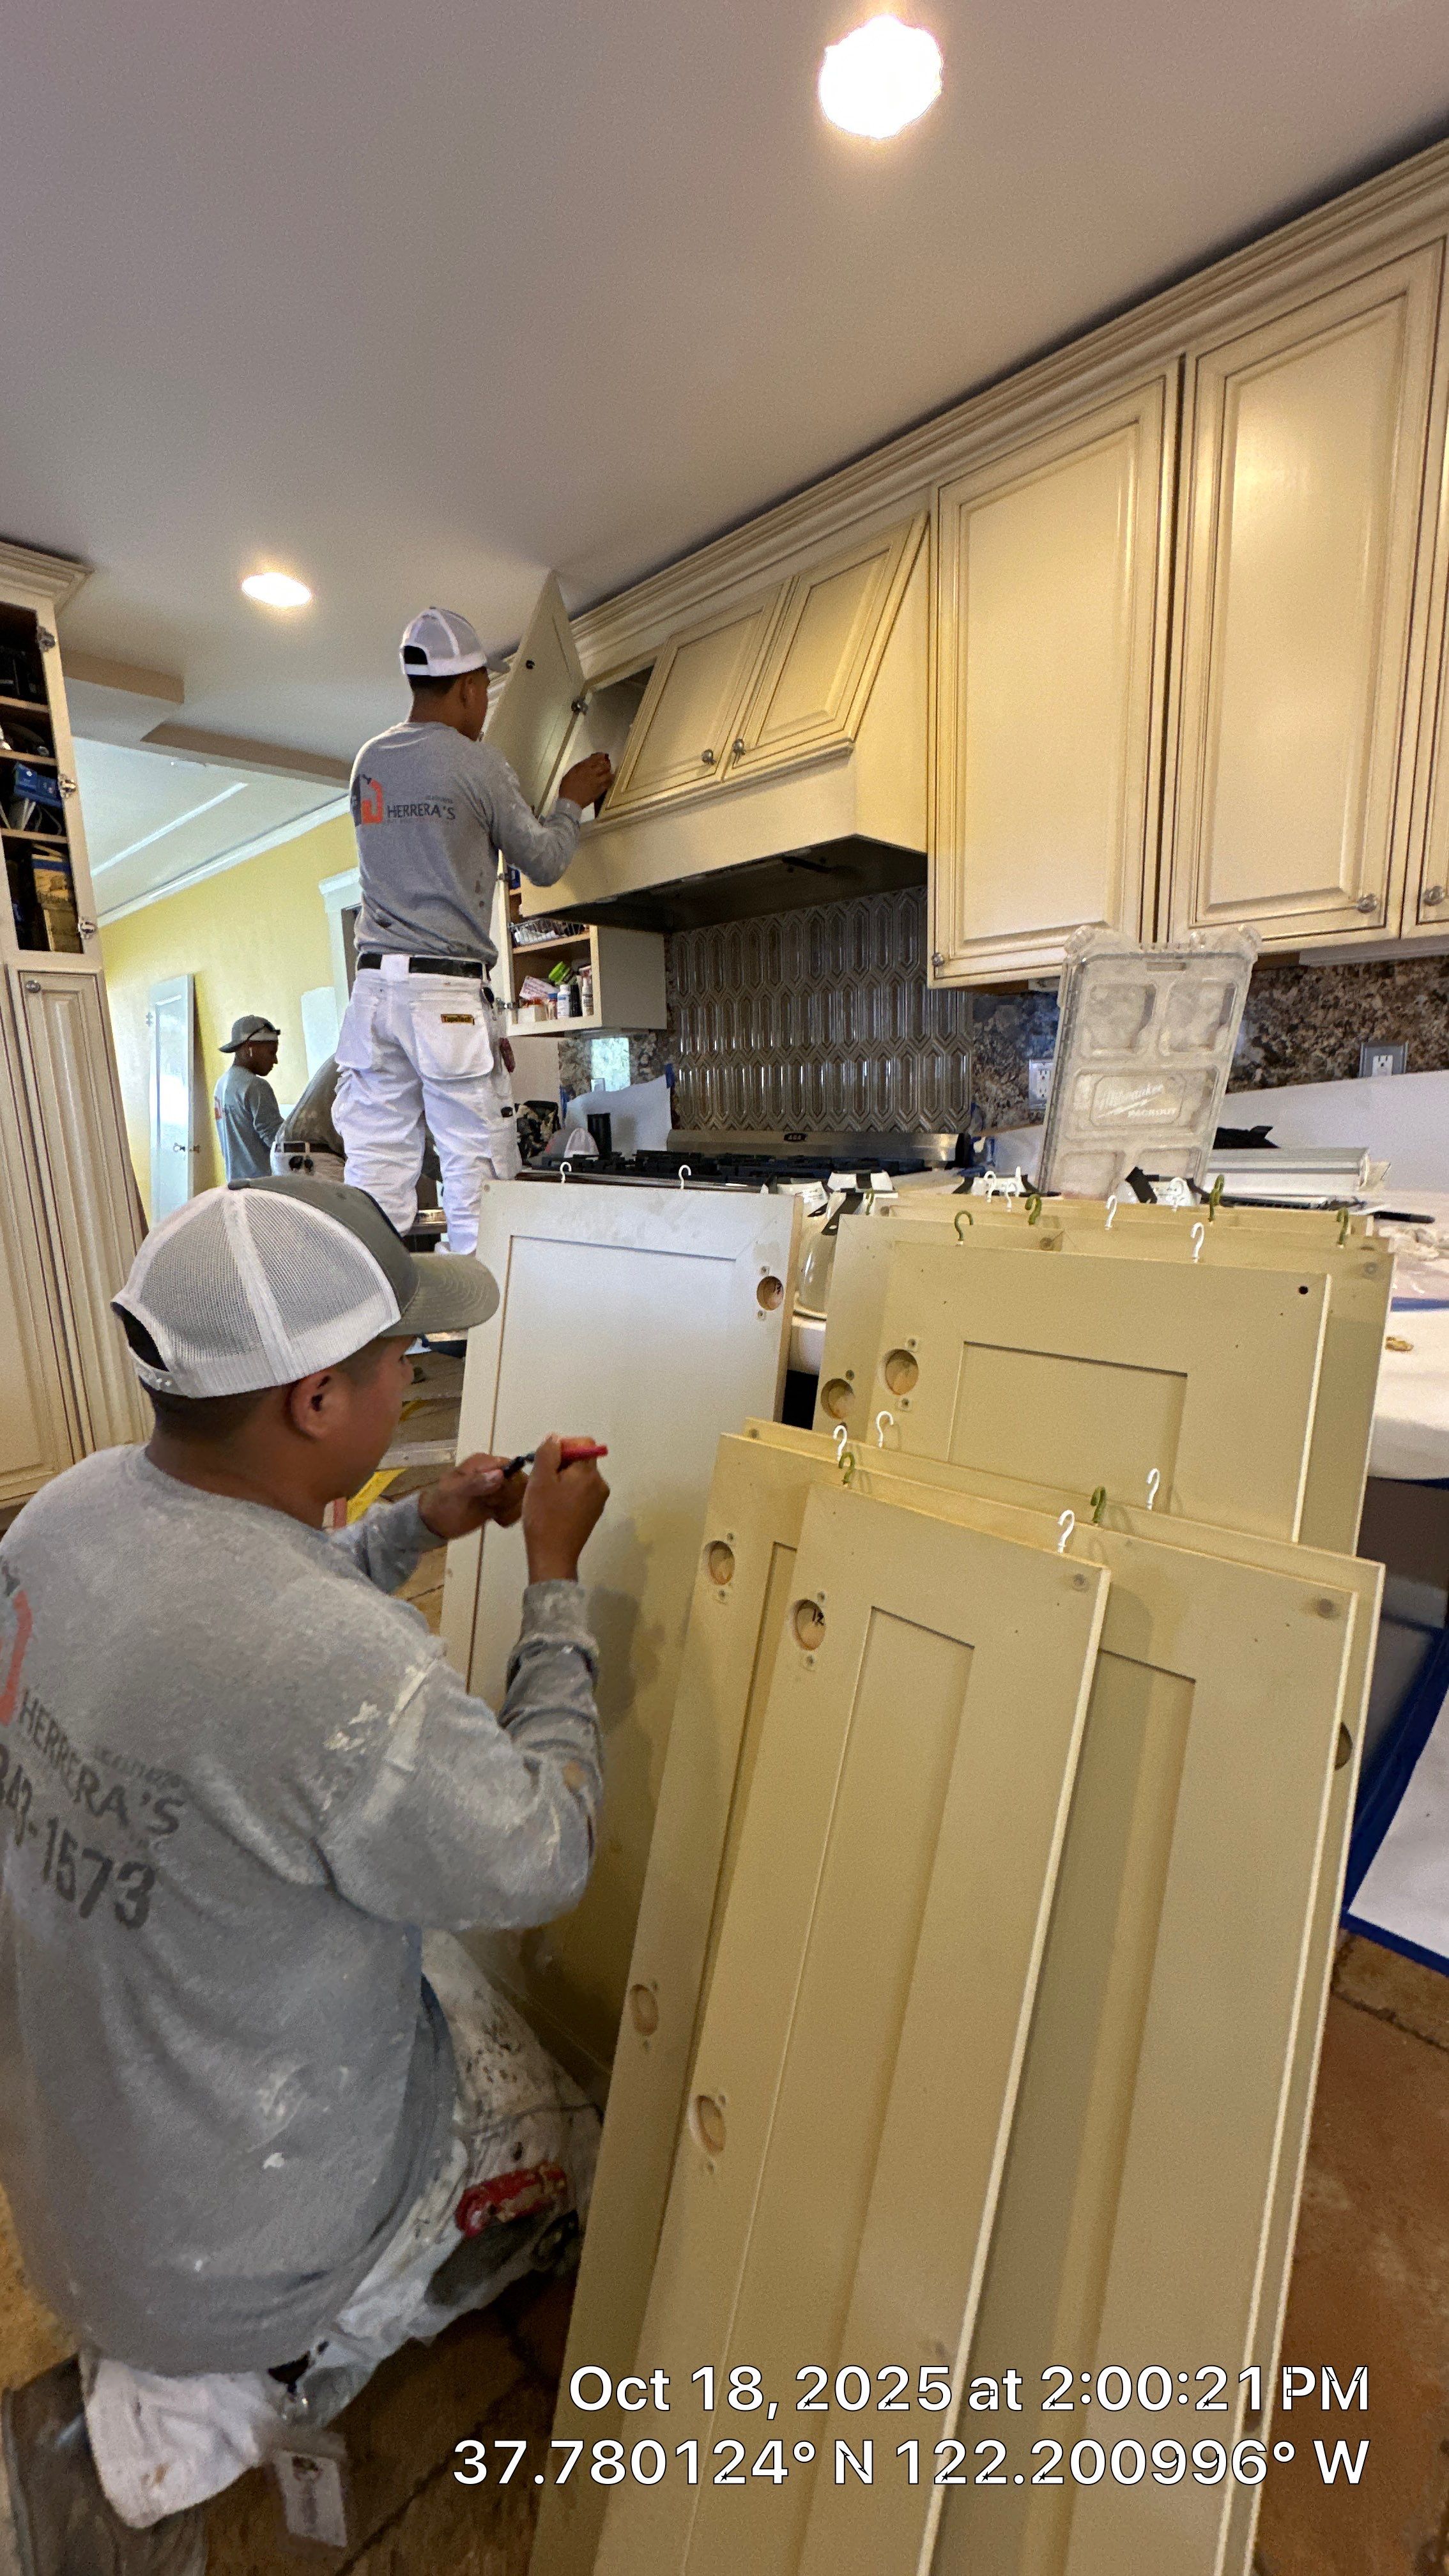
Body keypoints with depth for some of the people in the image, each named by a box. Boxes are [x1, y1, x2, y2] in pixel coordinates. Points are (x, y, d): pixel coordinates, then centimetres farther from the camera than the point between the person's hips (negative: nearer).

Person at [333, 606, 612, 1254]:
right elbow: (544, 863, 6)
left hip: (374, 984, 6)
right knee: (476, 1171, -2)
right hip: (449, 992, -6)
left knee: (375, 1169, 6)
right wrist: (572, 802, 24)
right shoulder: (478, 765, -3)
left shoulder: (369, 761, 15)